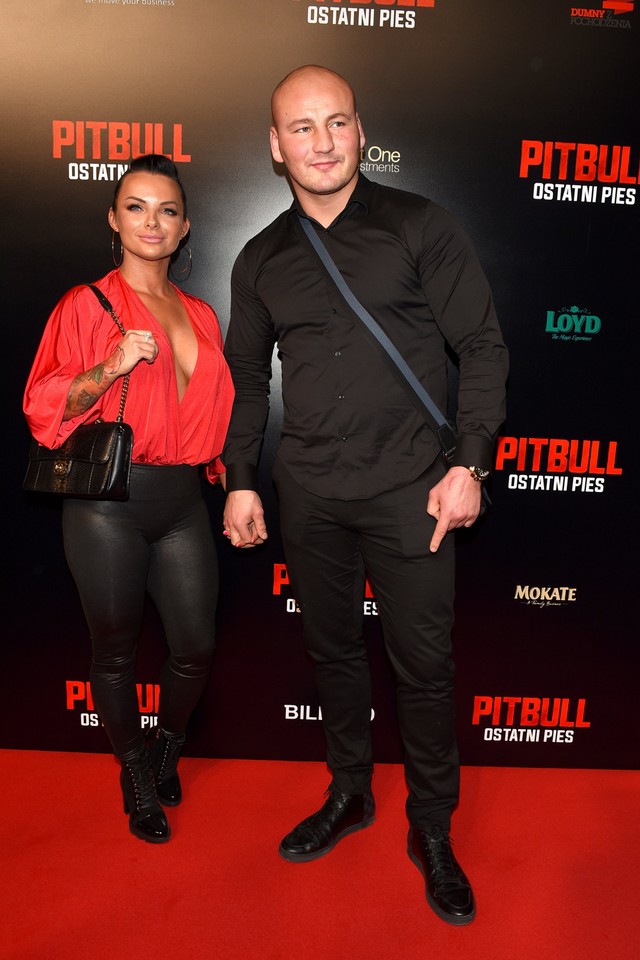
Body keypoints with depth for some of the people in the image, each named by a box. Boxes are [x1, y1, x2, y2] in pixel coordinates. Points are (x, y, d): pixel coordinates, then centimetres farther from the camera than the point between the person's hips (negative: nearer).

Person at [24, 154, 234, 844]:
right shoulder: (86, 305, 0)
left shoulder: (199, 315, 14)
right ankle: (136, 775, 34)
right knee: (116, 650, 9)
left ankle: (167, 747, 37)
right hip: (107, 505, -4)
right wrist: (111, 367, -19)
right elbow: (45, 406, -4)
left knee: (197, 646, 5)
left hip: (182, 500, 4)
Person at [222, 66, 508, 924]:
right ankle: (350, 794, 38)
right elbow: (247, 378, 15)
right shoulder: (261, 259, 9)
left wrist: (469, 465, -10)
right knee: (332, 649, 15)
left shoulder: (419, 228, -2)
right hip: (310, 496, 4)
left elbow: (483, 347, -2)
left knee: (423, 664, 3)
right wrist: (239, 481, 9)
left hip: (408, 491, -3)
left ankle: (431, 830, 26)